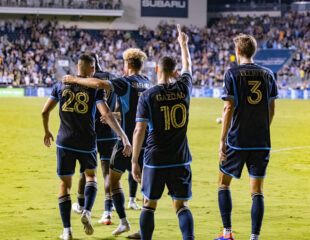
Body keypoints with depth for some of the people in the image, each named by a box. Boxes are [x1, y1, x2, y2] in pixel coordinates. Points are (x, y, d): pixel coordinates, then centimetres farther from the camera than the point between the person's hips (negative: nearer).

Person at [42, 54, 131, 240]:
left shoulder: (61, 85, 5)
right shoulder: (94, 88, -4)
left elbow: (45, 111, 8)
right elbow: (107, 114, -17)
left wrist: (47, 132, 26)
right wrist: (124, 137, -17)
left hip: (65, 141, 1)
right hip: (86, 142, -1)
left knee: (65, 183, 9)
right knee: (91, 176, 23)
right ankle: (87, 212, -1)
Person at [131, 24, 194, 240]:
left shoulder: (148, 96, -7)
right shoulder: (183, 89, 1)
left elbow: (140, 131, -11)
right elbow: (188, 67, 24)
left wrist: (134, 161, -6)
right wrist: (183, 44, 41)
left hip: (155, 160, -2)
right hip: (181, 159, 2)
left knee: (149, 205, 11)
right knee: (182, 206, 4)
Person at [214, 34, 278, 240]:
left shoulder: (232, 74, -7)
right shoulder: (268, 75, 5)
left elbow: (229, 109, -10)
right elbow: (272, 109, 10)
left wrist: (223, 140, -7)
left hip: (237, 140, -3)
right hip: (261, 142, 3)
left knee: (224, 184, 15)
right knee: (257, 191, 4)